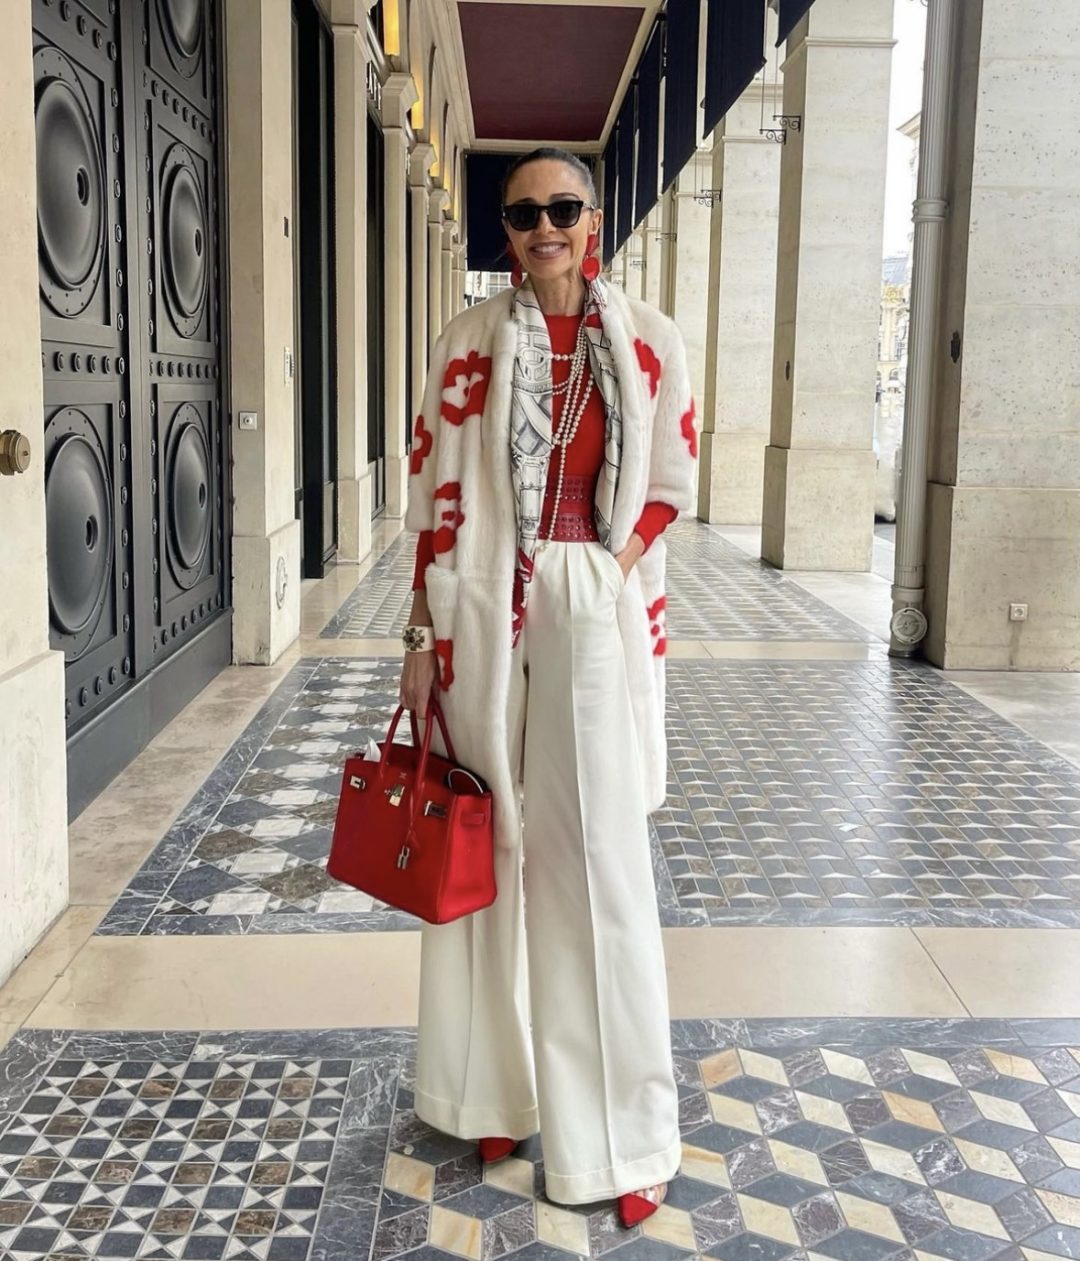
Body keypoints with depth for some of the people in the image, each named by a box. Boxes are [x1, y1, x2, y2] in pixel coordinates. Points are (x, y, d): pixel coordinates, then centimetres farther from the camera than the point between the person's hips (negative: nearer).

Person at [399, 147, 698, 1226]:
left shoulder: (648, 342, 4)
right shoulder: (469, 341, 4)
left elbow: (669, 484, 9)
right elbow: (435, 495, 3)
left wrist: (612, 572, -5)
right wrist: (424, 635, -1)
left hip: (596, 620, 0)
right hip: (486, 618, 1)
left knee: (602, 861, 1)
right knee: (493, 845, 8)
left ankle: (619, 1131, 14)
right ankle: (499, 1089, 27)